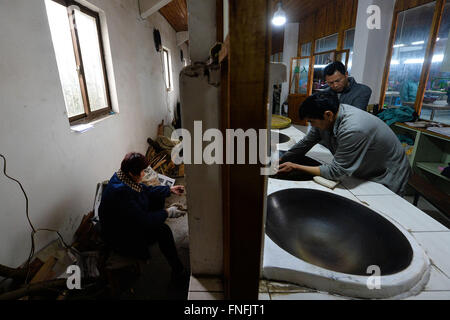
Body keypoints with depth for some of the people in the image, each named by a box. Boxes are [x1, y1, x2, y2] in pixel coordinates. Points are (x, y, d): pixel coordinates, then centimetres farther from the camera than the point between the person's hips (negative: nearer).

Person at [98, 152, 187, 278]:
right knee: (163, 230, -21)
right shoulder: (120, 192, -36)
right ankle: (178, 269, -3)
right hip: (121, 238, -9)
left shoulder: (125, 178, -9)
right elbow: (143, 220, -31)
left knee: (158, 198, 7)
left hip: (131, 221, 10)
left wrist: (170, 189, 4)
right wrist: (168, 213, -22)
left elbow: (147, 190, 8)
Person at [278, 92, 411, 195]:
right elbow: (305, 143, -2)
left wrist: (295, 167, -25)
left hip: (387, 180, -6)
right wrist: (280, 162, -2)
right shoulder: (328, 116, -14)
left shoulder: (353, 130, -38)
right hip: (365, 172, 7)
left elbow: (335, 172, -31)